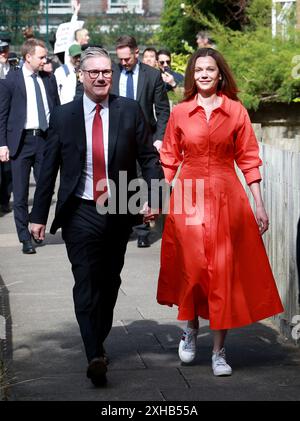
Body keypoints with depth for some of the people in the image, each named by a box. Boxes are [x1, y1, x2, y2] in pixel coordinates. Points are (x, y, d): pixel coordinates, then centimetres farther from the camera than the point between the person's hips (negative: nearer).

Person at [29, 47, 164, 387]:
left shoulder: (129, 111, 2)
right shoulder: (63, 116, 1)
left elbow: (148, 157, 3)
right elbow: (49, 168, 4)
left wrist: (153, 196, -10)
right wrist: (39, 214, 2)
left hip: (118, 212, 2)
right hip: (80, 212, -2)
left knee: (109, 283, 13)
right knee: (86, 283, -12)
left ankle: (98, 343, 30)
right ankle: (95, 357, -18)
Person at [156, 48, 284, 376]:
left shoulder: (236, 111, 2)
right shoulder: (180, 113, 4)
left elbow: (248, 159, 3)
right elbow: (169, 160, 8)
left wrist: (259, 204, 0)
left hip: (227, 200, 0)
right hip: (188, 198, 0)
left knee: (224, 273, 0)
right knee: (192, 268, -1)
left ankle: (219, 351, 9)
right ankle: (190, 328, 28)